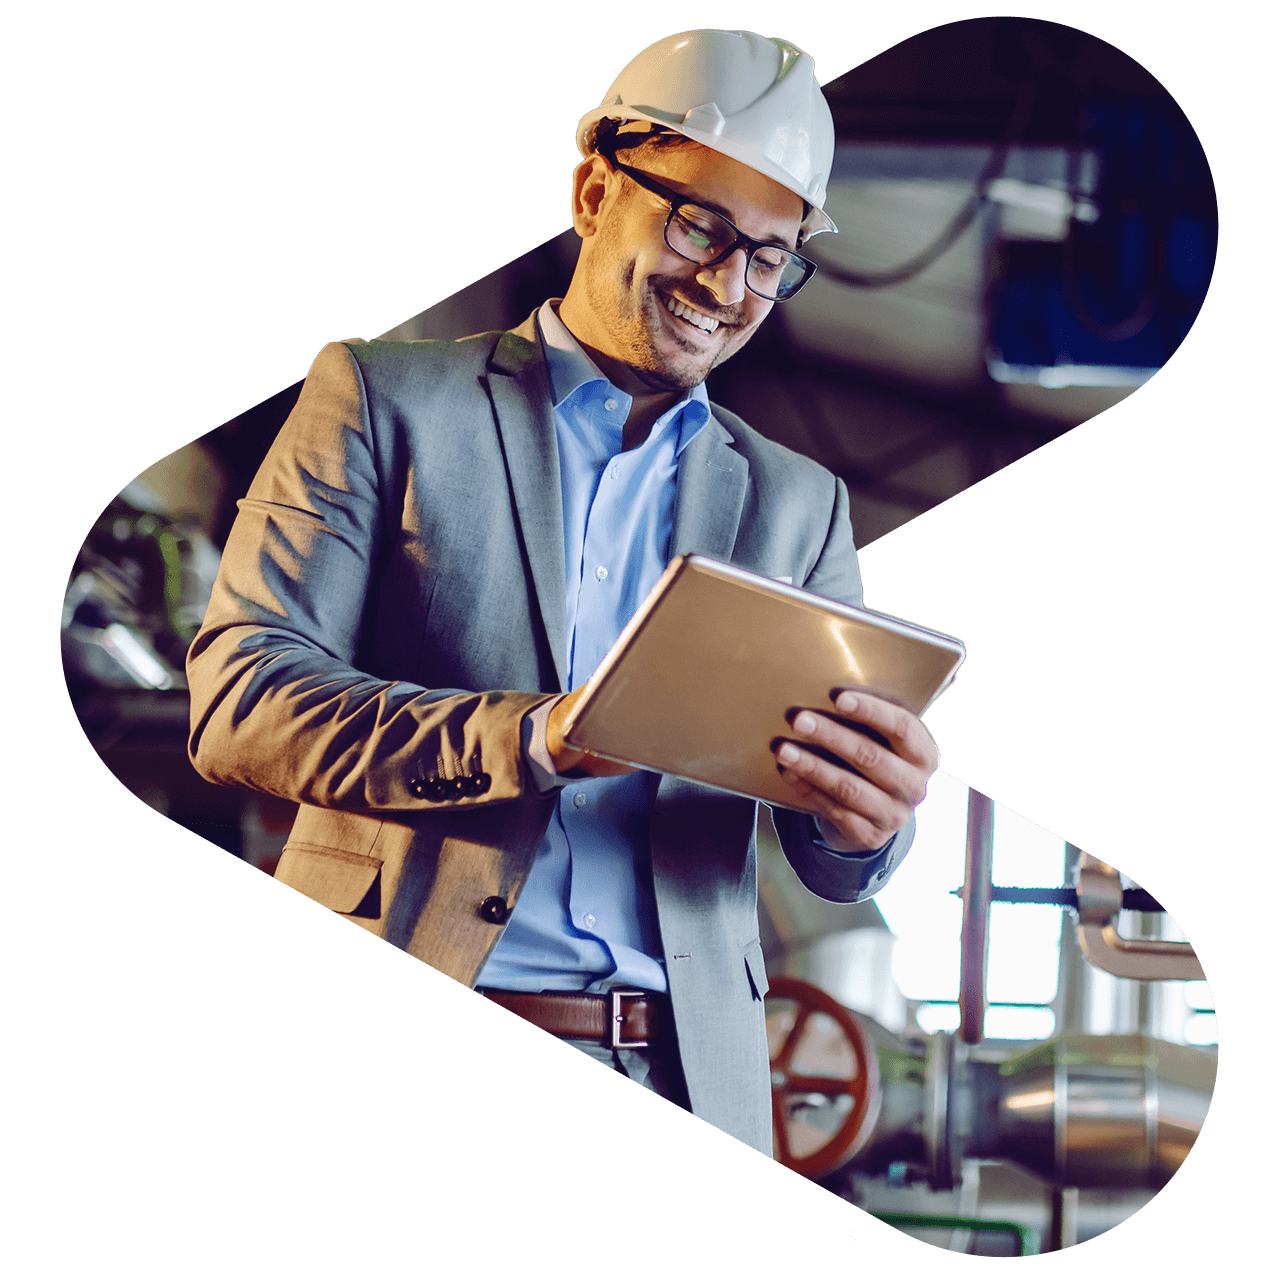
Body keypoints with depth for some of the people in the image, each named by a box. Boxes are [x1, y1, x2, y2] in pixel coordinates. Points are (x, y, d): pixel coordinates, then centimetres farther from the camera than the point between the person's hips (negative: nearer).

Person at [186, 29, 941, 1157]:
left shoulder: (797, 504, 18)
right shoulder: (385, 399, 8)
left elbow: (832, 864, 14)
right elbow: (236, 700, -3)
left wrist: (870, 823, -12)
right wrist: (531, 737, -19)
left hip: (680, 1080, 4)